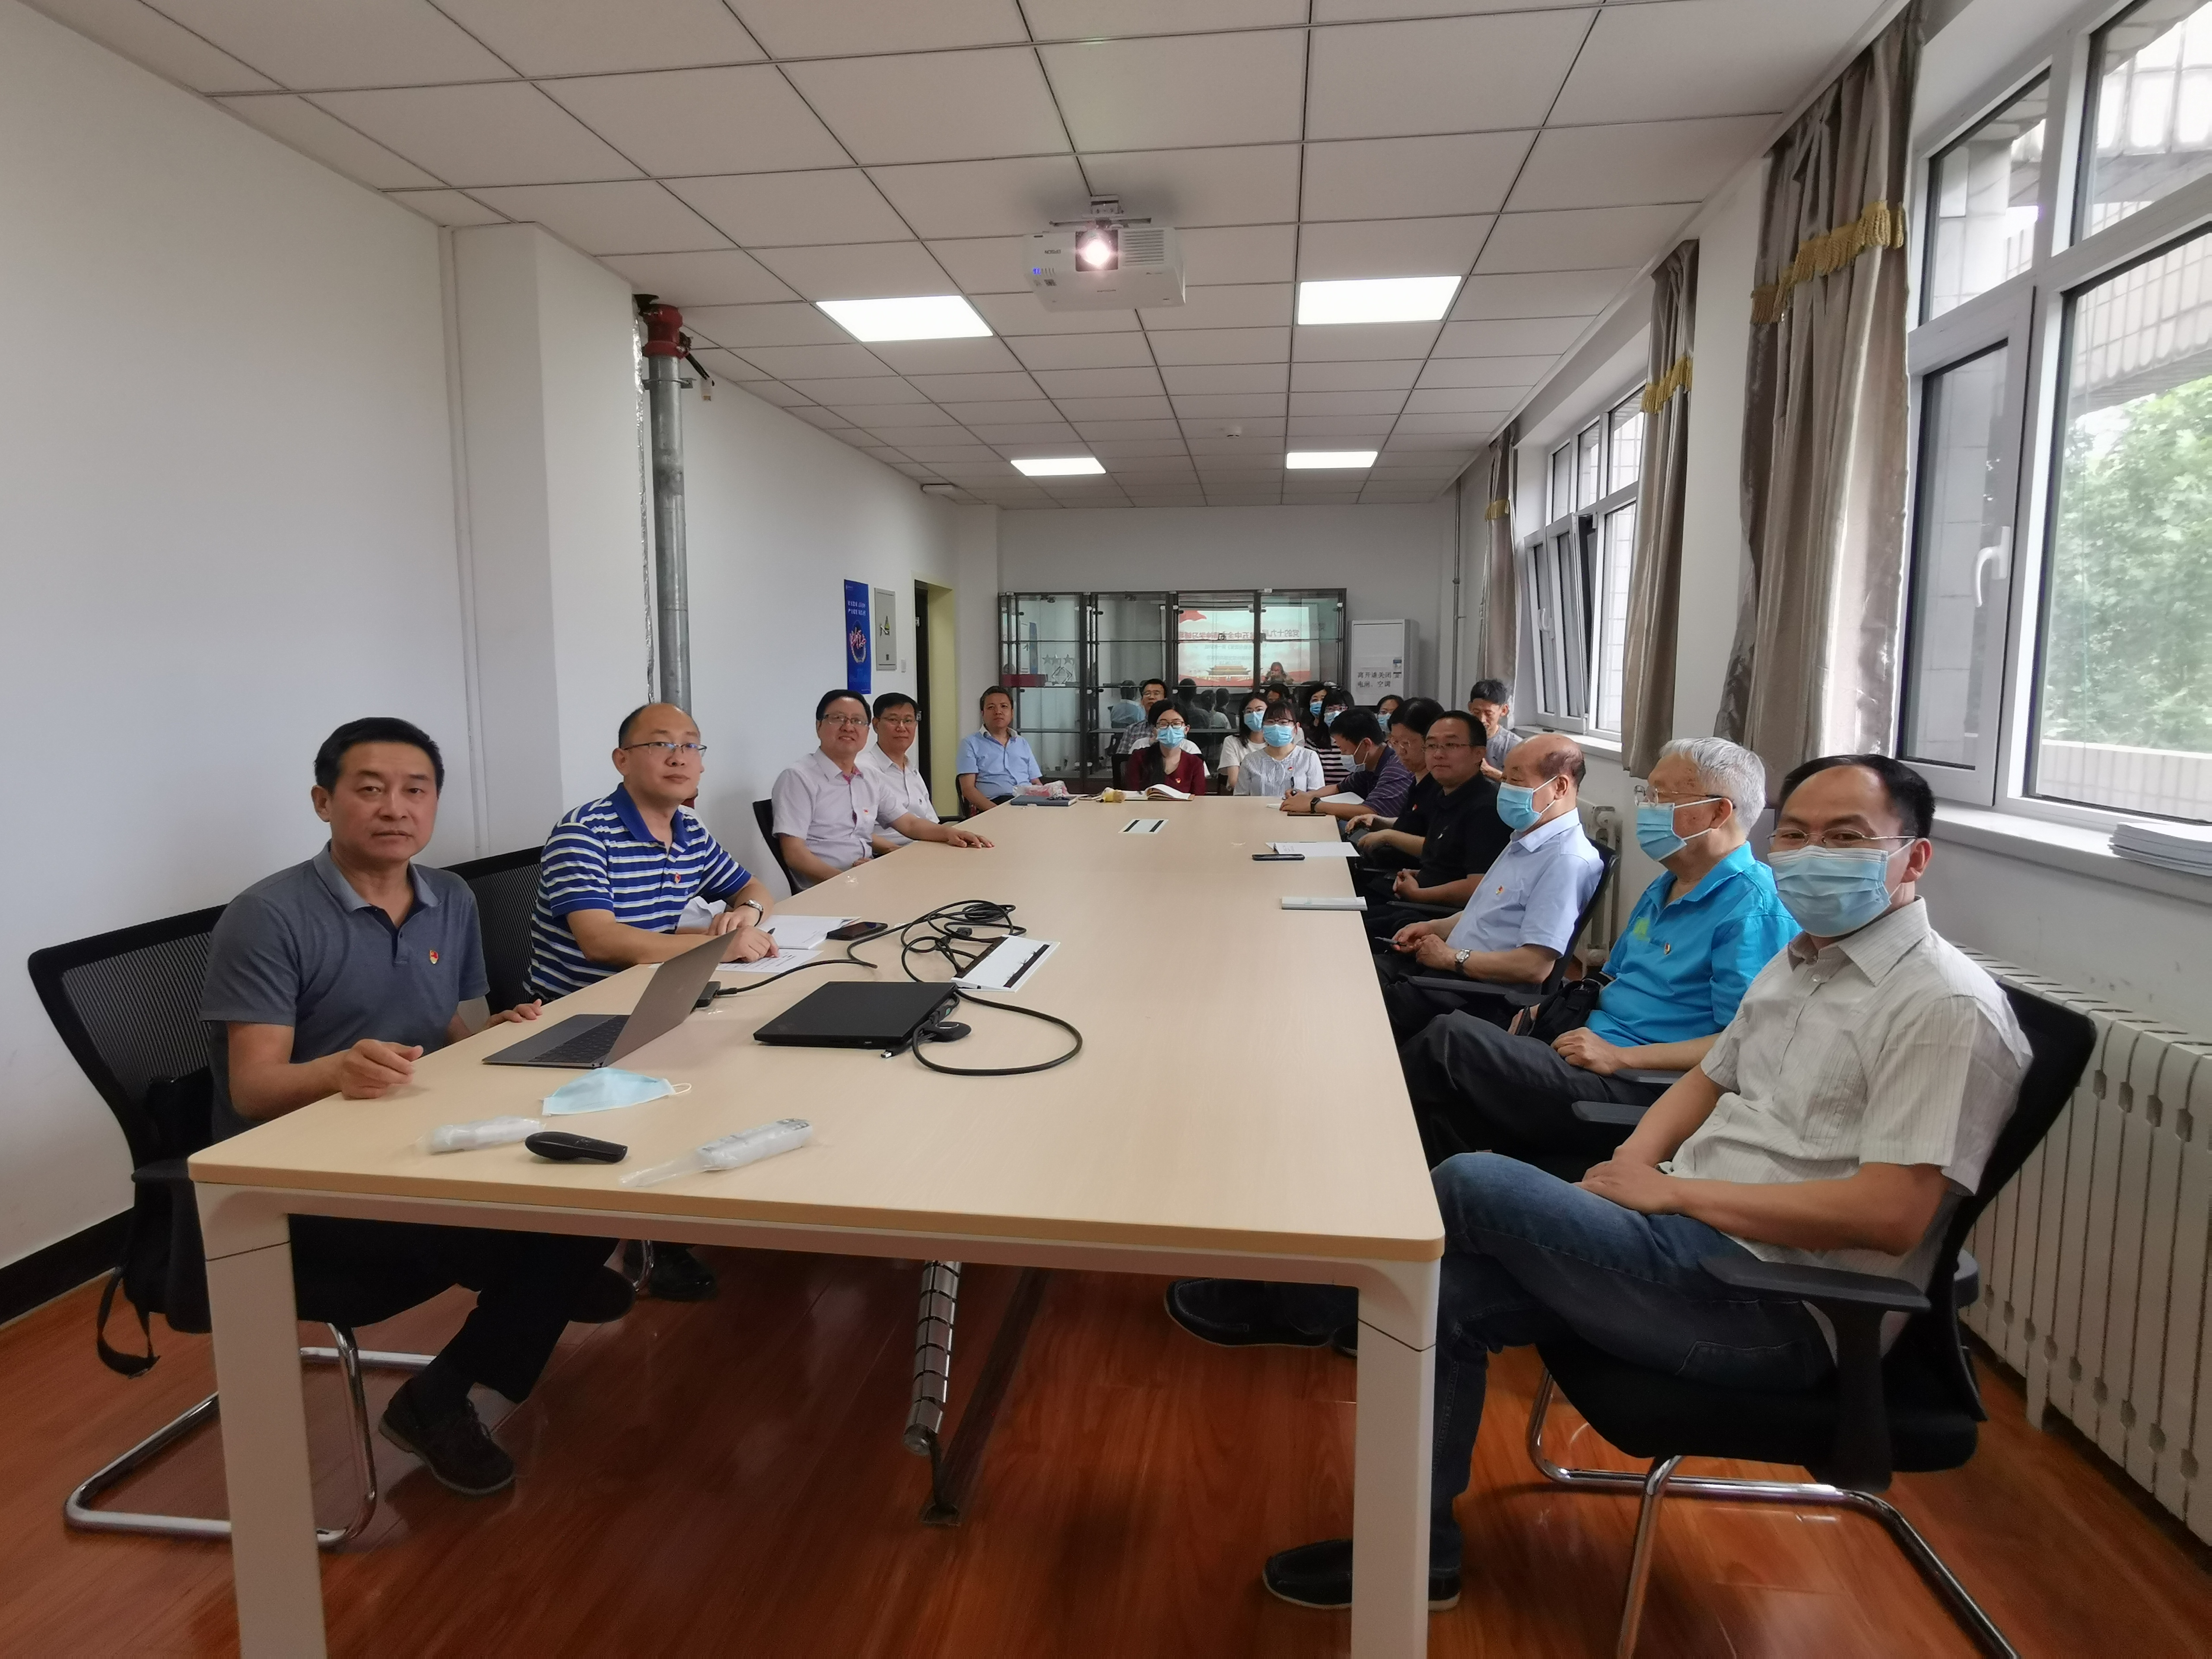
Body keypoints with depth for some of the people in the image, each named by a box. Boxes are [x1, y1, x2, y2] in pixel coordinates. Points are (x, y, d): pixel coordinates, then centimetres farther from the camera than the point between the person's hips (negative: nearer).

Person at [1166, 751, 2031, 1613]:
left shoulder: (1947, 1007, -14)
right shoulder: (1800, 960, 13)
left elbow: (1891, 1214, -23)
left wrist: (1673, 1190, -17)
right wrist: (1634, 1162, 3)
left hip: (1774, 1310, -8)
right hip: (1699, 1243, 8)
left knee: (1474, 1185, -20)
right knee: (1447, 1294, -7)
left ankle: (1296, 1305, 6)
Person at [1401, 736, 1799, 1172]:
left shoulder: (1751, 909, -11)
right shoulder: (1664, 889, 20)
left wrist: (1619, 1056, -21)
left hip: (1636, 1089, -9)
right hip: (1594, 1052, 9)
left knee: (1450, 1038, -20)